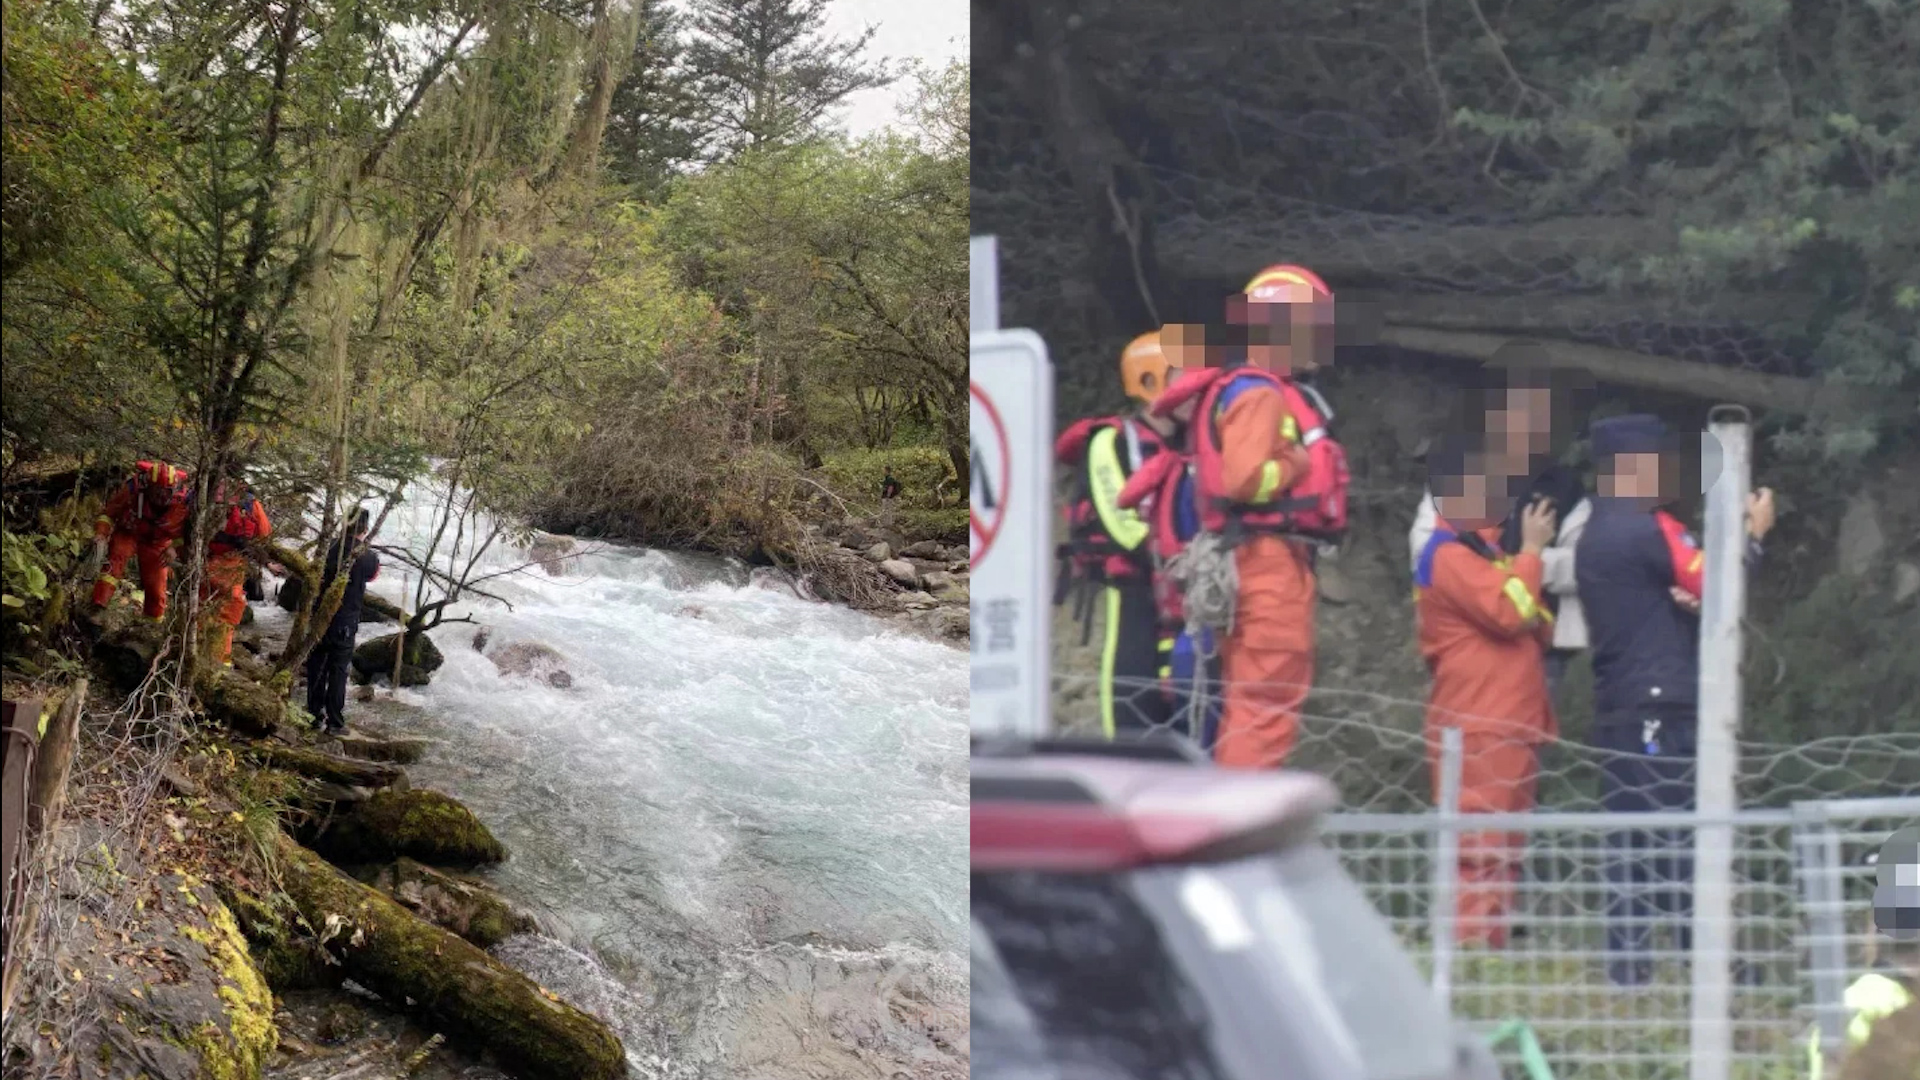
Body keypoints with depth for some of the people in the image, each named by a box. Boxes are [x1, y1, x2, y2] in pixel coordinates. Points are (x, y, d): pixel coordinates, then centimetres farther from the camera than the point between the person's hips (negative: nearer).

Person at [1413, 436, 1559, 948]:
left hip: (1509, 728, 10)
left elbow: (1530, 626, 28)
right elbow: (1511, 610, -20)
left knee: (1503, 855, 10)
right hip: (1477, 730, -10)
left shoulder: (1481, 550, 23)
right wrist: (1531, 550, -8)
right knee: (1479, 853, -14)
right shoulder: (1449, 554, -9)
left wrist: (1539, 621, 7)